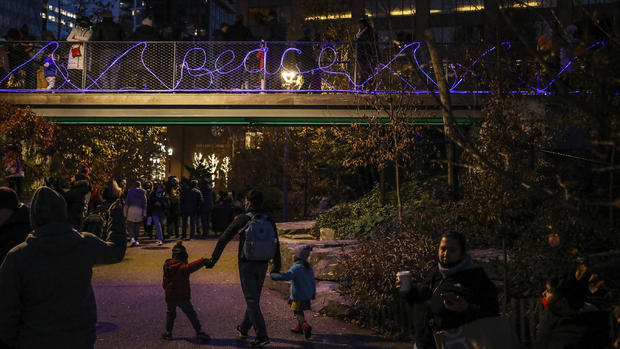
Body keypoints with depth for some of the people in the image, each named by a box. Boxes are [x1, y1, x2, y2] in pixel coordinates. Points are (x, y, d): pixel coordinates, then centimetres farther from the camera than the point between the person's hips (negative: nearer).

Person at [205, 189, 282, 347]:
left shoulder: (242, 219, -9)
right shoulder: (269, 221, 4)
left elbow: (223, 239, -6)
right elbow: (276, 245, 10)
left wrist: (213, 259, 1)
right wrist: (277, 267, 19)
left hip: (247, 265, -5)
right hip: (263, 265, 5)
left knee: (252, 300, -3)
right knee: (254, 297, 18)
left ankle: (262, 335, -11)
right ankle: (244, 329, 34)